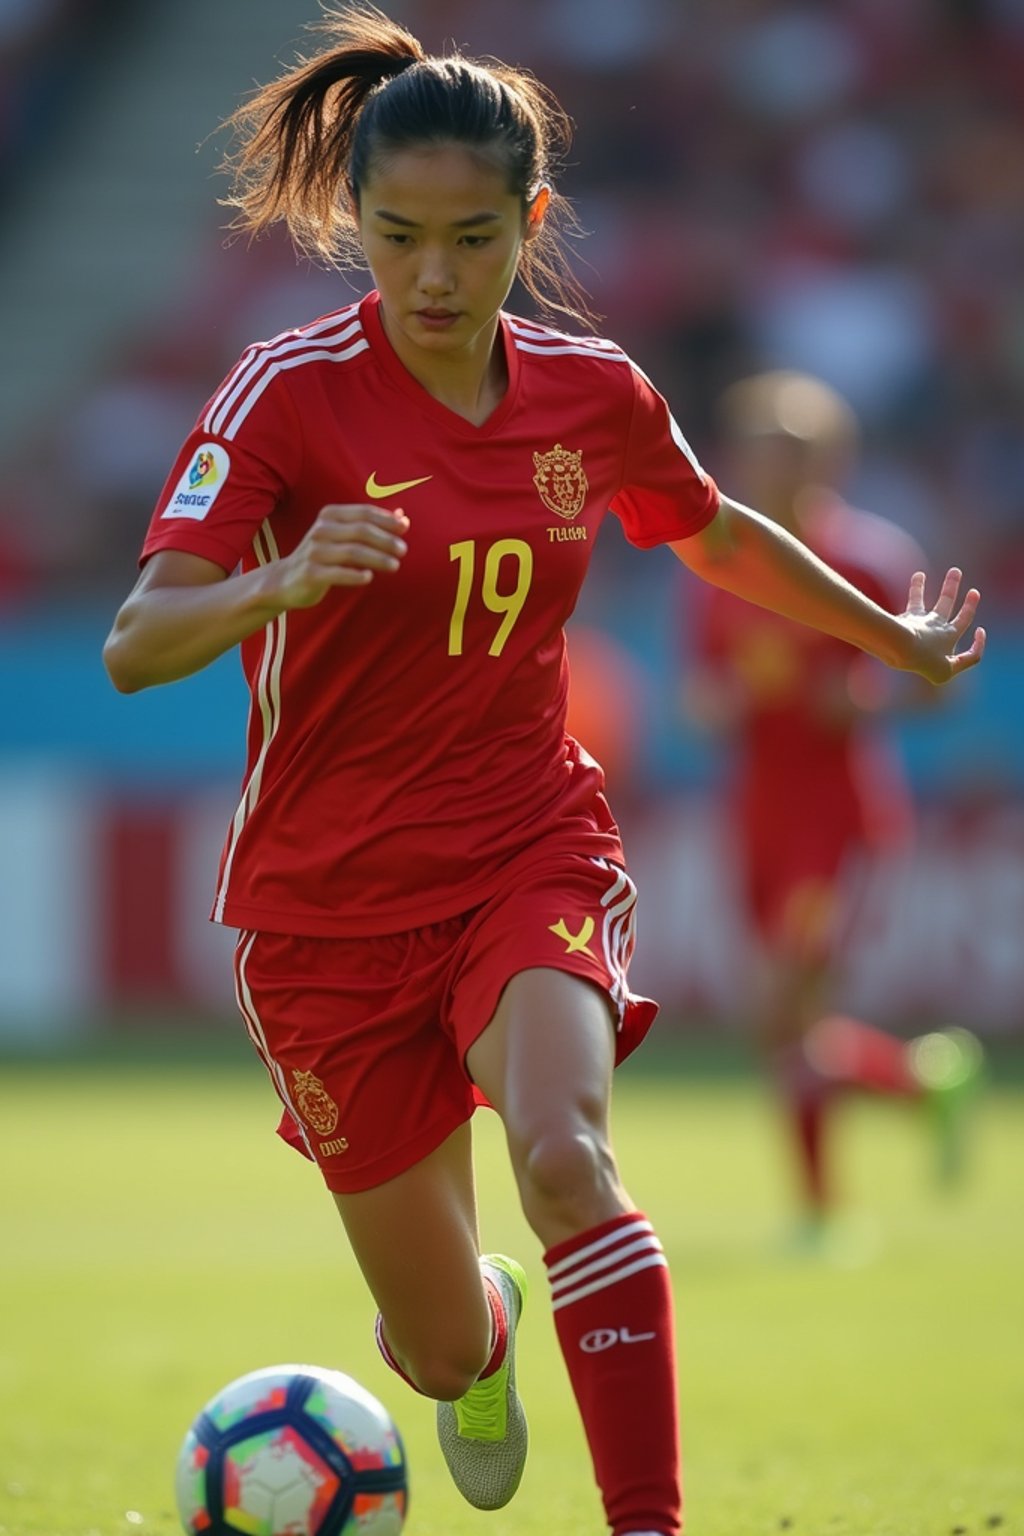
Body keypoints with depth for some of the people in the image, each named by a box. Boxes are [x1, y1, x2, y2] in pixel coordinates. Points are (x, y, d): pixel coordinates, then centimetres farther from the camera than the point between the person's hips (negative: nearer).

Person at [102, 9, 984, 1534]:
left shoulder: (594, 393, -2)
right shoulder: (293, 390, -15)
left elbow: (720, 537, 21)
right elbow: (136, 647, -25)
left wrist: (896, 637, 31)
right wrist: (280, 581, -44)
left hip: (534, 858, 1)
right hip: (331, 905, -1)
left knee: (566, 1160, -32)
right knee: (439, 1343, 9)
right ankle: (484, 1328, 47)